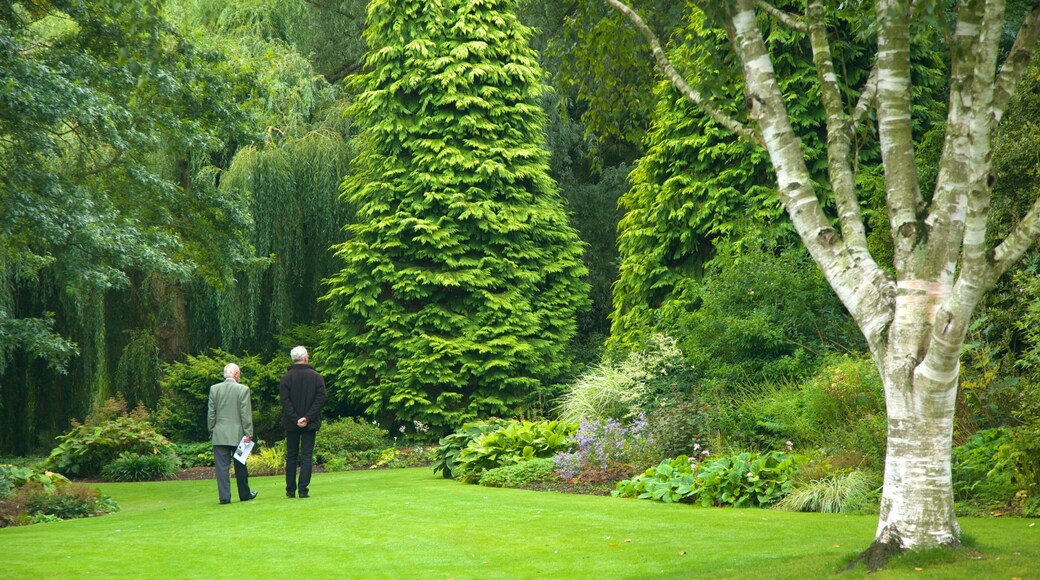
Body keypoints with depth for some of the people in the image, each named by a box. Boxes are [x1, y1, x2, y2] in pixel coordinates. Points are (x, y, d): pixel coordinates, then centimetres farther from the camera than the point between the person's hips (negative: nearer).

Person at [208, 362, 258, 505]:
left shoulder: (214, 389, 2)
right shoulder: (243, 389, -7)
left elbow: (211, 413, 4)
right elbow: (246, 414, -8)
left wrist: (212, 431, 12)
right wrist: (248, 434, -5)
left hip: (219, 434, 1)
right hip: (237, 434, -1)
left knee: (221, 466, 0)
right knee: (240, 466, 11)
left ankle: (224, 497, -5)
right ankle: (245, 494, 22)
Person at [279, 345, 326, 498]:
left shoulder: (286, 377, -3)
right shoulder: (316, 377, -2)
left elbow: (284, 400, -9)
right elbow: (320, 400, -9)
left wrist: (295, 419, -10)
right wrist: (307, 418, -12)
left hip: (291, 423, 1)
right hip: (310, 423, -1)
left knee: (291, 456, 10)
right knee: (307, 456, 1)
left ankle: (290, 490, 11)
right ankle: (303, 489, -6)